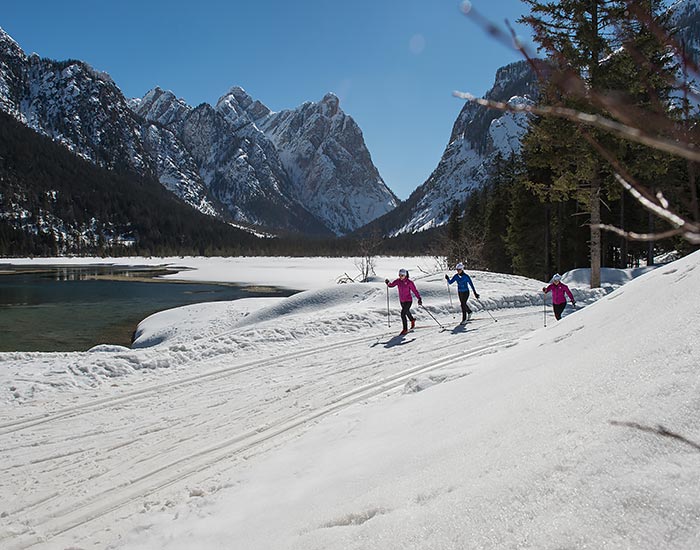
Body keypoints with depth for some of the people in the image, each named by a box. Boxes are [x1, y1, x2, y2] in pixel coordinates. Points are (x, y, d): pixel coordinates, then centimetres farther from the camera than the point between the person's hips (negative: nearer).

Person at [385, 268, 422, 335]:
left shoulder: (409, 282, -17)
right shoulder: (398, 281, -3)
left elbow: (415, 291, -15)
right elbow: (391, 285, -6)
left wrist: (419, 298, -22)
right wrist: (387, 283, -28)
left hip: (408, 301, -6)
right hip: (402, 301, 6)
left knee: (403, 314, -18)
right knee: (407, 312, 27)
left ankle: (405, 329, -6)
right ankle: (412, 320, 58)